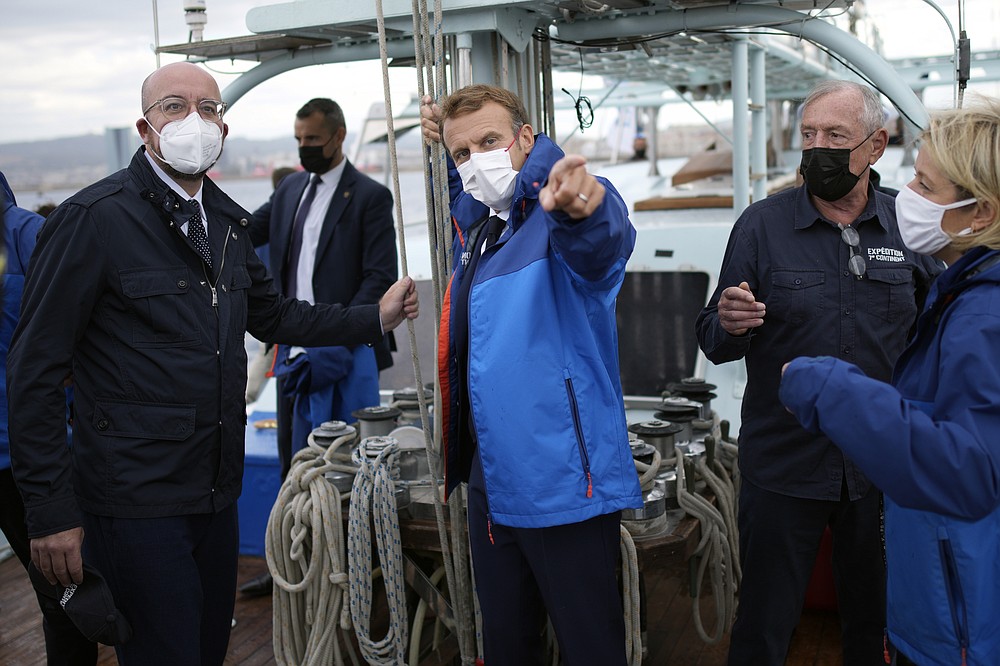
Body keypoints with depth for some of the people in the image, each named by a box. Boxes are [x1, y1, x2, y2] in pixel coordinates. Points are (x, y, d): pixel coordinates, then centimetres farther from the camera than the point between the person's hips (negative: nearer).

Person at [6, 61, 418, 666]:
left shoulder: (226, 221, 10)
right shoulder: (94, 218, -12)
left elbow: (271, 315, 23)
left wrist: (376, 318, 13)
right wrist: (51, 510, -14)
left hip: (216, 491, 7)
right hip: (136, 500, -7)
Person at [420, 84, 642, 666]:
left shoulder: (565, 212, -13)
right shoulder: (477, 223, 12)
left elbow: (602, 245, -39)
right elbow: (467, 189, 38)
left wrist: (583, 209, -61)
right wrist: (446, 142, 18)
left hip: (564, 482, -8)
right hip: (491, 480, 8)